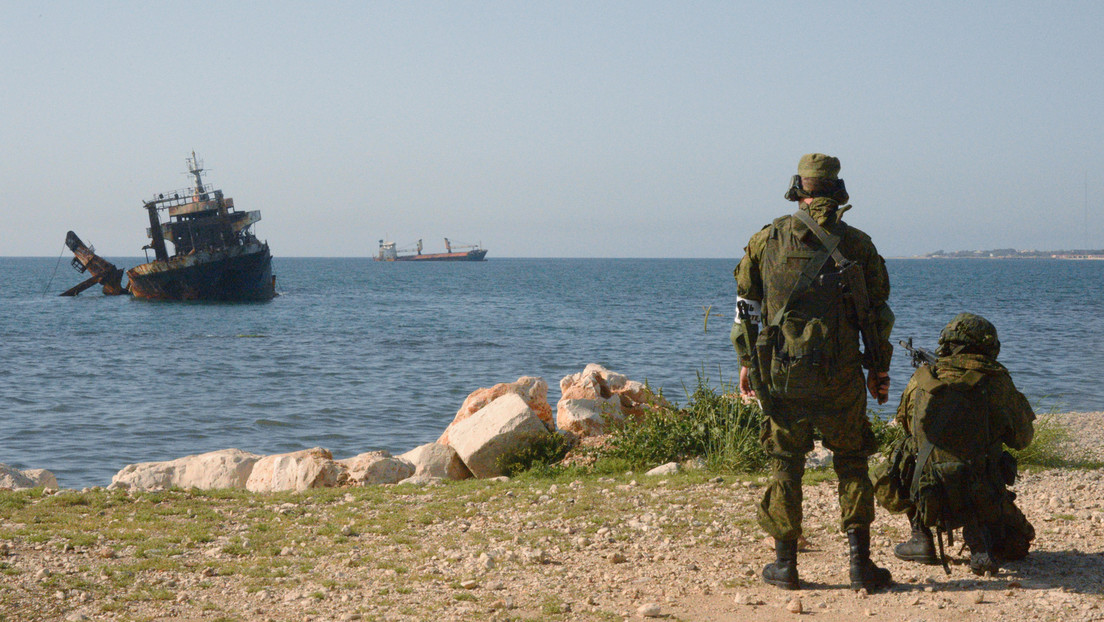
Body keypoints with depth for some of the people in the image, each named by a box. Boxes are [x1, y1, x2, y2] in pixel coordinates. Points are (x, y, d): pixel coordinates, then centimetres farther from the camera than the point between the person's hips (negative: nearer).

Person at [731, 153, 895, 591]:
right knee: (851, 463, 10)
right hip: (838, 375, -1)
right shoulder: (856, 244, 1)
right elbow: (878, 313, 3)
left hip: (778, 372, 1)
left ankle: (784, 564, 13)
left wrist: (747, 363, 14)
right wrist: (879, 371, 12)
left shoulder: (767, 239, 3)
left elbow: (746, 306, 6)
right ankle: (860, 563, 5)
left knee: (785, 462, 11)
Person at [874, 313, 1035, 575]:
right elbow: (1022, 438, 12)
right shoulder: (996, 379, 0)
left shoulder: (922, 379, 4)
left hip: (926, 500, 1)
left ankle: (922, 538, 22)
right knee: (1017, 544, 31)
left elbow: (906, 423, 22)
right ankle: (981, 542, -3)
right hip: (983, 502, -1)